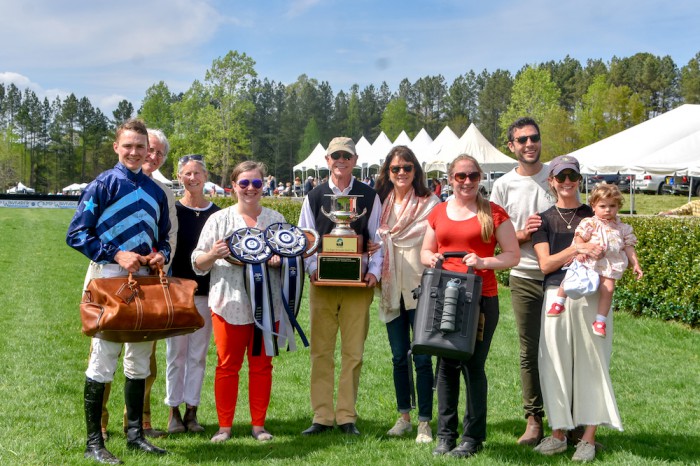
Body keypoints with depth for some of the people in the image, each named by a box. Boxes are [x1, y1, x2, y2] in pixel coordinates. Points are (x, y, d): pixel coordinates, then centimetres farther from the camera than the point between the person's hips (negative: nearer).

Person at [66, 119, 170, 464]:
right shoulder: (103, 184, -3)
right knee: (103, 358, -5)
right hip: (108, 277, -6)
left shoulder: (155, 191, 13)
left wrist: (161, 255, -1)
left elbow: (163, 237, 22)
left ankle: (135, 433, 23)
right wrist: (116, 254, -15)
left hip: (144, 278, 6)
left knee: (140, 360, 12)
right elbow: (76, 234, -7)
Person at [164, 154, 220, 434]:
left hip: (205, 291, 2)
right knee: (176, 353, 4)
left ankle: (191, 411, 15)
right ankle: (174, 411, 14)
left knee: (198, 354, 6)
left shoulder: (217, 214, 5)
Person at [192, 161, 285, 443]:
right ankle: (224, 426, 13)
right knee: (227, 365, 3)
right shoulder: (219, 219, 4)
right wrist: (212, 255, -18)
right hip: (229, 303, -2)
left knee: (261, 365, 7)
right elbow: (198, 264, 4)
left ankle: (259, 424, 18)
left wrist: (280, 259, -10)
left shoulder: (276, 219, 10)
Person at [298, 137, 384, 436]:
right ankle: (322, 417, 8)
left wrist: (374, 271, -7)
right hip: (322, 283, 1)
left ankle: (347, 416, 9)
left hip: (358, 283, -1)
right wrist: (312, 268, -7)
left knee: (353, 352, 1)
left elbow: (378, 239, 7)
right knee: (321, 351, 2)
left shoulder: (369, 197, 7)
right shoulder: (314, 197, 9)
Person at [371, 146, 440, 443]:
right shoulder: (381, 203, 10)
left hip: (421, 289, -4)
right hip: (392, 290, 4)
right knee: (399, 356, 12)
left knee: (422, 357, -3)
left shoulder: (430, 204, -3)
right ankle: (404, 416, 23)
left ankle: (424, 422, 6)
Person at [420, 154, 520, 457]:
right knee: (446, 365, 6)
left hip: (481, 298, -3)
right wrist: (430, 258, -3)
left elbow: (513, 255, -1)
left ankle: (473, 438, 8)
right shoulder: (438, 213, 13)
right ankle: (445, 434, 16)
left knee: (473, 366, -2)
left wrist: (483, 262, -17)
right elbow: (425, 251, 20)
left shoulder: (493, 213, 1)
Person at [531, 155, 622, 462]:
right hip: (557, 295, 1)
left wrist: (596, 256, -13)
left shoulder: (594, 215, 9)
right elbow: (545, 264, 0)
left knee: (591, 362, 0)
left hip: (591, 295, -1)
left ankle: (588, 438, 7)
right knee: (556, 362, 3)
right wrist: (576, 248, -14)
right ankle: (558, 434, 14)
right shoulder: (545, 219, 9)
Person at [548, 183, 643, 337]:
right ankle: (558, 303, -1)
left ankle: (600, 321, -5)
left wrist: (635, 264, 7)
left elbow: (629, 248, 14)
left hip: (609, 266, 2)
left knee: (608, 289, -14)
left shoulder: (622, 228, 13)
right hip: (587, 261, -2)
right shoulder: (590, 223, 3)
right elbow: (580, 238, -5)